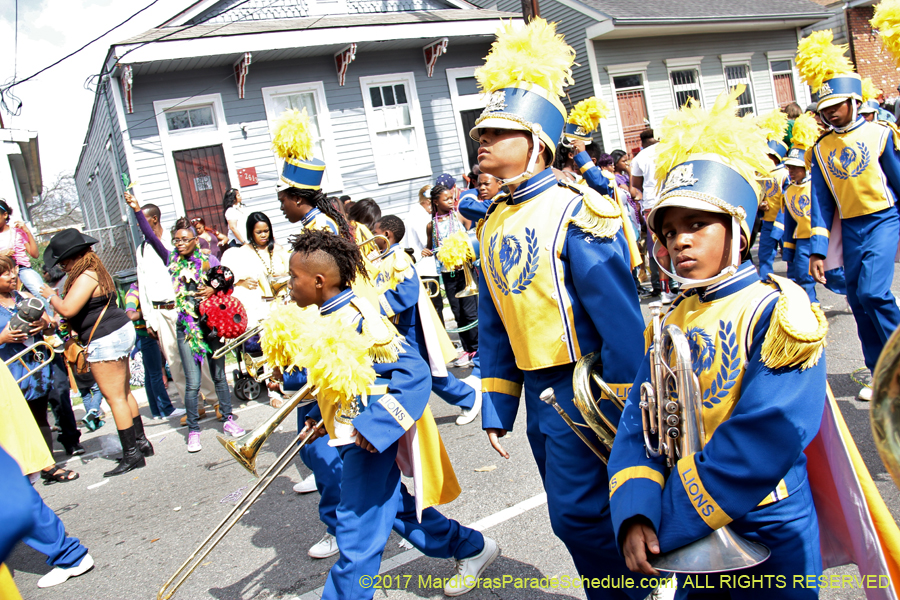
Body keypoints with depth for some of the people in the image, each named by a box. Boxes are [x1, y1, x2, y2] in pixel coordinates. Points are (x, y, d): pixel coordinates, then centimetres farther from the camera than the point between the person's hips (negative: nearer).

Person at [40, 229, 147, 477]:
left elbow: (67, 309, -26)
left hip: (106, 340, -11)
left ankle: (132, 454, -1)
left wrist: (51, 295, -8)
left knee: (115, 397, -5)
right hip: (119, 333, 11)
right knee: (123, 393, 17)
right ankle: (141, 442, 26)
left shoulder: (87, 277, -18)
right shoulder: (96, 271, 14)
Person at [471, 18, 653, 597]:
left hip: (584, 389, -7)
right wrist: (496, 409, 12)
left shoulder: (575, 211, -14)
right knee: (576, 511, 18)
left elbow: (621, 317, -16)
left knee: (579, 515, -1)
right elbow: (494, 327, 12)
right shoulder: (493, 224, 8)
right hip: (539, 394, 8)